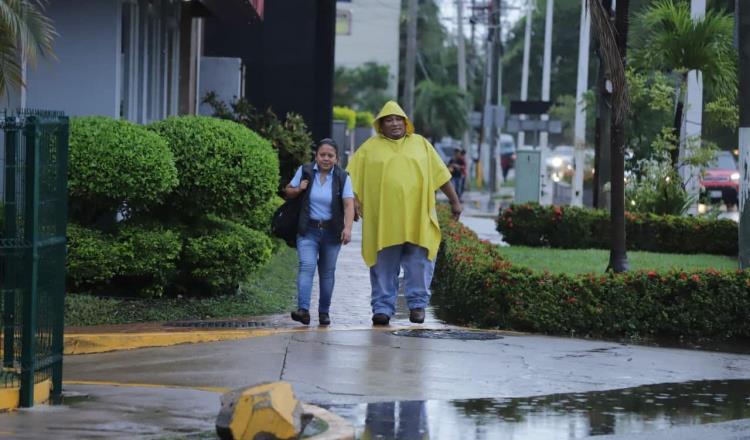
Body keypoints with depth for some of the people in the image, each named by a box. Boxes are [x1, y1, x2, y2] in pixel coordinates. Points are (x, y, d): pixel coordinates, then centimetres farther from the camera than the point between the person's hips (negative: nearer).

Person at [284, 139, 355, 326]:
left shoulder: (342, 177, -2)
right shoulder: (304, 171, 1)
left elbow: (349, 204, -12)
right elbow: (288, 191, 14)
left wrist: (348, 228, -27)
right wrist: (299, 189, -10)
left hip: (331, 232, 1)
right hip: (308, 230, -1)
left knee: (327, 272, 7)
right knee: (307, 266, -16)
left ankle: (324, 312, 18)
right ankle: (303, 309, -26)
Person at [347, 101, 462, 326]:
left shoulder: (420, 144, 13)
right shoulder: (370, 147, 9)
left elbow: (441, 175, 15)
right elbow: (353, 176, 6)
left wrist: (455, 201, 13)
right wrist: (354, 199, -9)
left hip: (416, 217, 1)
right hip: (383, 220, -1)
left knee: (418, 263, -2)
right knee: (384, 267, 1)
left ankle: (418, 304, 8)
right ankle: (382, 307, 5)